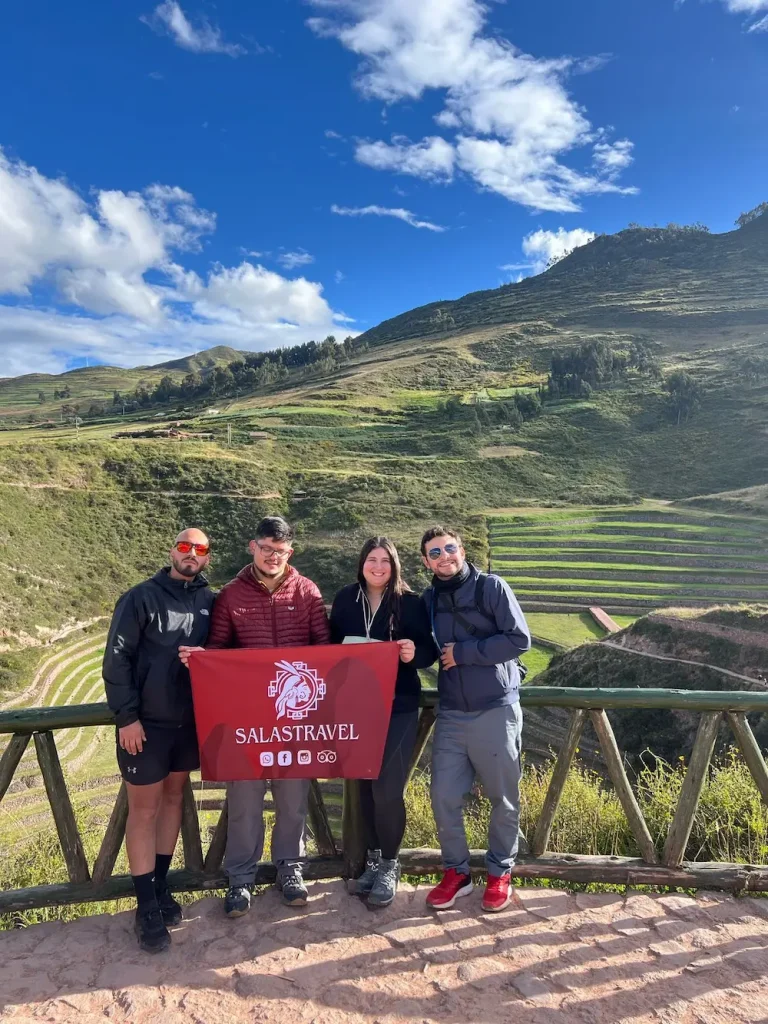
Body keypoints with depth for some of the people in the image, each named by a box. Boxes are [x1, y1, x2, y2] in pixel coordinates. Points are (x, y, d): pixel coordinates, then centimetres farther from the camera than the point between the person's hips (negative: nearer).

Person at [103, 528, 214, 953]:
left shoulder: (210, 602, 0)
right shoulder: (140, 598, -11)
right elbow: (116, 660, -11)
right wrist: (127, 716, -14)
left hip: (191, 722, 5)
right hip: (145, 723, -4)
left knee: (173, 797, 16)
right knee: (143, 810, 4)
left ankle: (160, 885, 32)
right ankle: (146, 907, 17)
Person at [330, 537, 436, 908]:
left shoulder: (411, 603, -5)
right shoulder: (345, 599, 3)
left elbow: (429, 650, -3)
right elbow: (331, 644, 10)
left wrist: (414, 653, -24)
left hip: (398, 707, -3)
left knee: (387, 787, -5)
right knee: (365, 784, 11)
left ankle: (389, 865, 18)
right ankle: (374, 858, 32)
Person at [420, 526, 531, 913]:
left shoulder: (491, 587, -7)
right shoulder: (429, 599, 7)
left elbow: (519, 639, -14)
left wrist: (463, 653, -14)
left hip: (496, 711, -3)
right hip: (450, 715, 4)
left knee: (503, 799, 10)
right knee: (444, 797, 5)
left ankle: (499, 873, 30)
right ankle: (456, 871, 26)